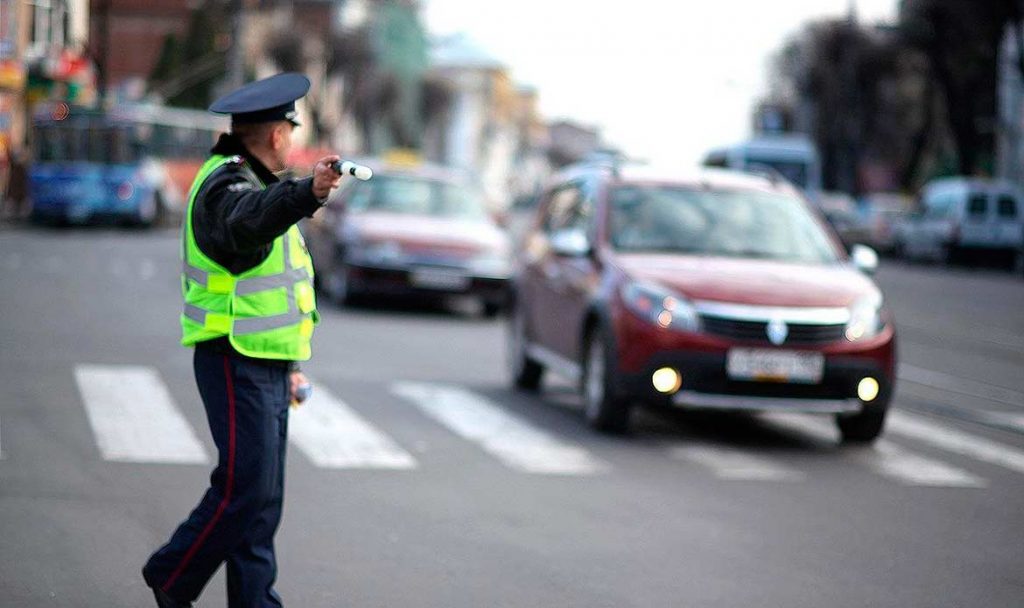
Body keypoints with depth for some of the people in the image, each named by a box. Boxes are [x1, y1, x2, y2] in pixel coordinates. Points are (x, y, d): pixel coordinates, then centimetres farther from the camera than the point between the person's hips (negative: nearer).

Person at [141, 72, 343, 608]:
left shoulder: (253, 184, 20)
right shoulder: (225, 186, -14)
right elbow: (247, 221, -41)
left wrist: (288, 364, 26)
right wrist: (307, 192, -60)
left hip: (266, 367, 10)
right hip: (235, 364, -10)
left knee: (264, 499, 9)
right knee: (246, 487, -11)